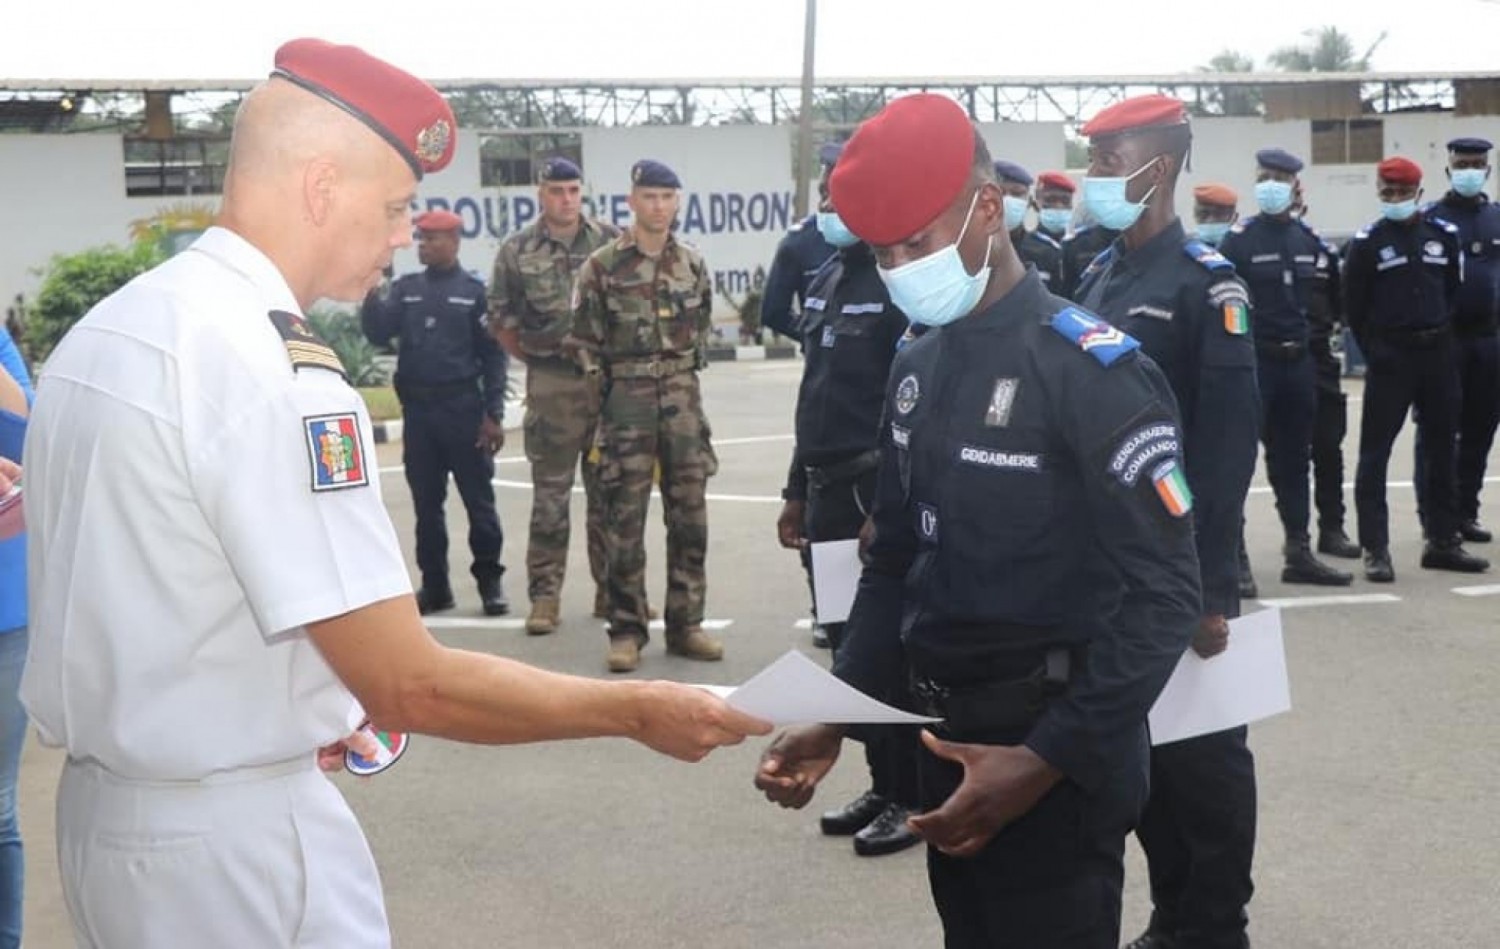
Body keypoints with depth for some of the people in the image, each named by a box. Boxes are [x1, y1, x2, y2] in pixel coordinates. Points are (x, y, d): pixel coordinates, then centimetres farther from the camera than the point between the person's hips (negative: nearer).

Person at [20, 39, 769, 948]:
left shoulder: (101, 332, 5)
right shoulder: (273, 369, -22)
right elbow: (410, 685, -22)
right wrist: (637, 710, -12)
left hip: (101, 805, 9)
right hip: (229, 840, -8)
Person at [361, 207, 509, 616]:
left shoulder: (474, 290, -1)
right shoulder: (405, 288, 10)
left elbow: (493, 355, -3)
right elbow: (378, 333, -1)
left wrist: (493, 414, -9)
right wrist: (370, 291, -15)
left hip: (463, 407, -4)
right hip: (417, 409, 4)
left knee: (478, 500, 1)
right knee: (426, 503, 9)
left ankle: (489, 582, 8)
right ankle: (434, 584, 16)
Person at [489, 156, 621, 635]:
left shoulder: (611, 241, 2)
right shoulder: (517, 250, -1)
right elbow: (502, 322, 5)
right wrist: (539, 362, 5)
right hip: (552, 387, -2)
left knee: (609, 491, 9)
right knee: (550, 496, 2)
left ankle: (612, 588, 19)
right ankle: (544, 595, 7)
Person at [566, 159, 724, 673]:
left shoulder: (692, 263, 7)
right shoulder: (603, 266, -4)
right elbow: (582, 337, -1)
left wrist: (688, 360, 13)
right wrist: (606, 379, -3)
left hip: (683, 396, 4)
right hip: (627, 400, -4)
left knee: (690, 512, 5)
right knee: (624, 516, -1)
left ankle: (686, 624, 15)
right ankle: (626, 630, 6)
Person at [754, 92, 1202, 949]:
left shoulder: (1095, 371, -16)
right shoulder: (917, 370, 8)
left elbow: (1163, 599, -19)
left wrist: (1048, 761, -24)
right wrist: (837, 718, 3)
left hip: (1060, 760, -7)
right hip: (948, 745, 7)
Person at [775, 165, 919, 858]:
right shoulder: (826, 281, 13)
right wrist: (798, 490, 18)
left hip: (878, 491, -8)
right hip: (827, 489, 9)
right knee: (848, 642, 14)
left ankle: (913, 796, 13)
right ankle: (883, 782, 26)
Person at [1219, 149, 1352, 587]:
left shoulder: (1310, 240, 10)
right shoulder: (1238, 240, -6)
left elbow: (1319, 299, 17)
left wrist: (1315, 344, 10)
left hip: (1297, 362, 5)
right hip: (1253, 361, -5)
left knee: (1294, 458, 11)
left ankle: (1299, 552, 18)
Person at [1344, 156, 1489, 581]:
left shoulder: (1445, 235, 7)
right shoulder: (1367, 242, -2)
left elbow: (1455, 290, 15)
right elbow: (1354, 306, -1)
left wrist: (1442, 334, 7)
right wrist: (1374, 352, -3)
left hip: (1437, 355, 4)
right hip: (1390, 358, -4)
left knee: (1441, 450, 10)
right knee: (1374, 453, -5)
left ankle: (1442, 541, 20)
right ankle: (1375, 549, -2)